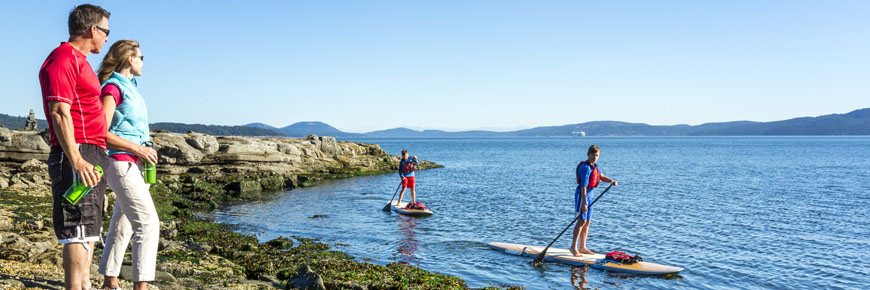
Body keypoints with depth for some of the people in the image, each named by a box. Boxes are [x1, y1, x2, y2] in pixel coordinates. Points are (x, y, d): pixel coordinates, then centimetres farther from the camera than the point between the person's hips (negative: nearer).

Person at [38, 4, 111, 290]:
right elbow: (59, 112, -19)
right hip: (77, 156, -10)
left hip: (90, 157, 11)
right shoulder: (63, 59, -10)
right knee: (78, 232, -10)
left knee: (87, 231, 14)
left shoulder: (79, 62, 21)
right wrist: (76, 160, -27)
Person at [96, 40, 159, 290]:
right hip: (121, 164, -9)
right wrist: (137, 148, -18)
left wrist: (146, 152, 11)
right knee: (148, 223, -14)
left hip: (135, 165, 9)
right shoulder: (112, 87, -10)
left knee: (122, 225, 14)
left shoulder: (130, 87, 16)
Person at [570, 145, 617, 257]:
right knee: (582, 221, -15)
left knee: (588, 222, 10)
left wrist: (612, 181, -7)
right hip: (581, 195, -10)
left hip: (589, 195, 10)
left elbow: (601, 177, 15)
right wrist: (584, 202, -27)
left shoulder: (594, 166, 13)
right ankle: (573, 247, -13)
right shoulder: (585, 167, -18)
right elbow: (583, 185, -23)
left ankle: (582, 247, 17)